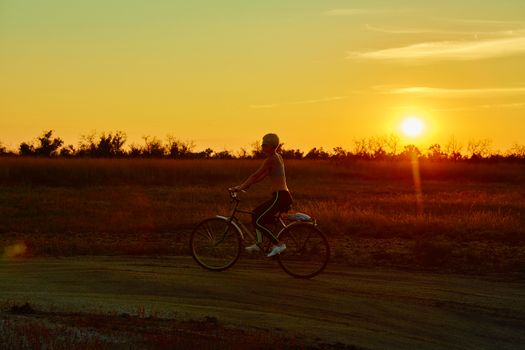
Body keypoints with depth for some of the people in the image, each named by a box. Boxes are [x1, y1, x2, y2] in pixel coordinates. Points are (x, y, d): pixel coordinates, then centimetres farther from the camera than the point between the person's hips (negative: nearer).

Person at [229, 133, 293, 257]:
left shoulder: (271, 159, -13)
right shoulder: (277, 157, 16)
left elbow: (255, 175, -15)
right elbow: (262, 176, 21)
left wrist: (240, 187, -11)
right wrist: (246, 185, 18)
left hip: (280, 196, -10)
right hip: (282, 196, 10)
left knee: (258, 221, -9)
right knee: (255, 213, 18)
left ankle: (278, 245, -9)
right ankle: (258, 243, 21)